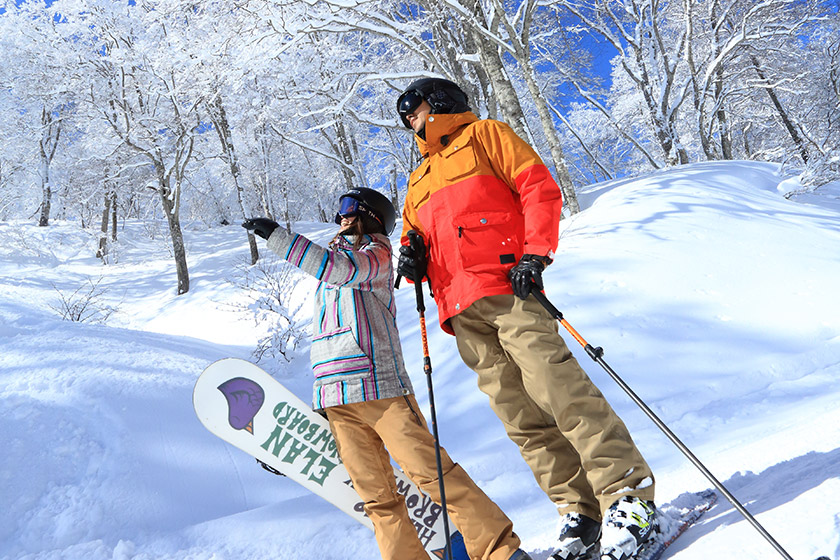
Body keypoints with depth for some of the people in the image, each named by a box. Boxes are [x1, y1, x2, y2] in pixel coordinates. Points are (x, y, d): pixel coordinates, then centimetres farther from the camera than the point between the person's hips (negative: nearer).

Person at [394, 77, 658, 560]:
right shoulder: (418, 181, 31)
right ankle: (580, 510, 4)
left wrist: (536, 254, -12)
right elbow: (416, 237, 31)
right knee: (519, 413, -1)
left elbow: (540, 188, 2)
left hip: (507, 287, -5)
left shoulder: (483, 135, 14)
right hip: (464, 312, 6)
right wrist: (413, 258, 5)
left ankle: (628, 495, -10)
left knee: (555, 387, -17)